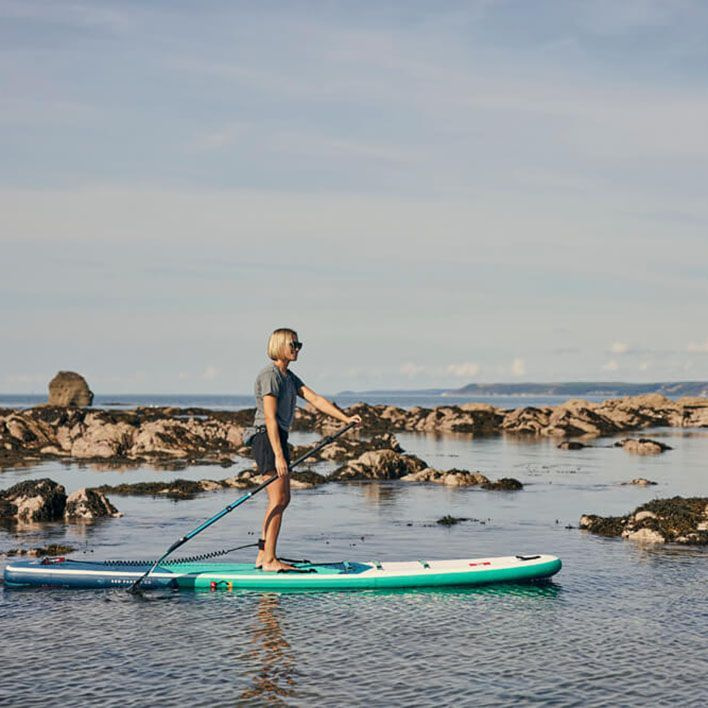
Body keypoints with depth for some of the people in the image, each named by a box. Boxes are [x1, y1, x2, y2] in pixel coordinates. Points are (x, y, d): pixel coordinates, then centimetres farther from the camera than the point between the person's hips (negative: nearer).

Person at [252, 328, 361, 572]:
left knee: (283, 499, 12)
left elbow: (315, 399, 9)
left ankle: (263, 556, 15)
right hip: (267, 439, -10)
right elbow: (270, 418, -19)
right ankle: (269, 559, -7)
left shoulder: (289, 377, 17)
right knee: (278, 499, -10)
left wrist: (345, 418, -1)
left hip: (279, 439, 10)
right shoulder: (269, 375, -13)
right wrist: (278, 456, -24)